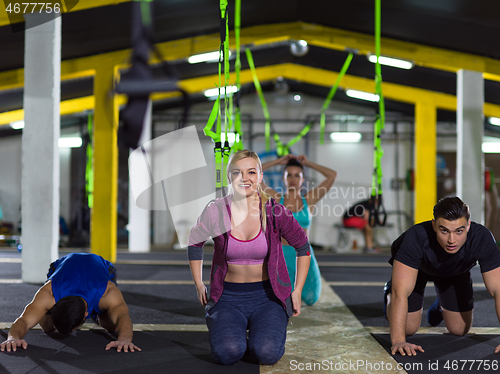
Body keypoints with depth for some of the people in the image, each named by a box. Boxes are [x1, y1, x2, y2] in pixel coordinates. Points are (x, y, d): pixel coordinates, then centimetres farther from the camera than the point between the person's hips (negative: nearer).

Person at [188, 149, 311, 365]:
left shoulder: (275, 212, -10)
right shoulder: (215, 212, -9)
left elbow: (303, 247, 5)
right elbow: (195, 242, 12)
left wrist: (297, 291, 4)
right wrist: (199, 285, 10)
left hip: (267, 296, 0)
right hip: (227, 297, 0)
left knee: (267, 353, -25)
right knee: (227, 353, -26)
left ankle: (272, 331, 11)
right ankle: (232, 332, 10)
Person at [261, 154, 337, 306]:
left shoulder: (309, 200, 2)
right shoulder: (276, 199, 0)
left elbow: (332, 175, -4)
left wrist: (308, 163, 5)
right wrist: (278, 161, 1)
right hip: (281, 257, -1)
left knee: (310, 299, 8)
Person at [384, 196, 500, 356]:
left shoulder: (482, 238, -39)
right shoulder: (416, 237, -45)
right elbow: (401, 292, -46)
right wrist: (398, 341, -54)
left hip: (456, 272, 2)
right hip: (415, 268, -2)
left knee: (459, 329, 3)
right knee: (408, 327, -3)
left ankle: (441, 305, 36)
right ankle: (390, 294, 28)